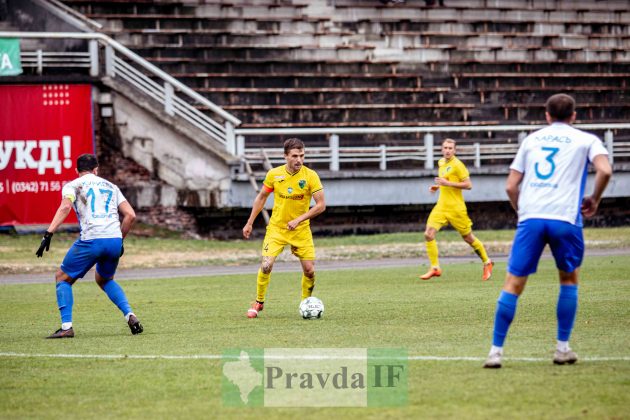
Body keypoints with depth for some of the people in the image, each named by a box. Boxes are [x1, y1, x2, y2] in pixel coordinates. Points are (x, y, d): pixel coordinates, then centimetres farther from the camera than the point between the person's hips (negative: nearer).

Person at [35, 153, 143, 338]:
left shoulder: (72, 185, 11)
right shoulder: (111, 186, 25)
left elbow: (65, 207, -10)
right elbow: (130, 215, 16)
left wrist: (48, 234, -17)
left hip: (91, 240, -5)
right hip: (115, 240, 5)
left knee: (62, 278, 12)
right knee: (105, 279, 30)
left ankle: (66, 327, -4)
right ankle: (130, 315, 11)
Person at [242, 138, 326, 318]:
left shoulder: (310, 176, -12)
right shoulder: (274, 174, -7)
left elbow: (321, 205, -12)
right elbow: (261, 198, 8)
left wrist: (298, 220, -21)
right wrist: (250, 223, 7)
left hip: (301, 230, 0)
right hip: (276, 228, 0)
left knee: (309, 270, -4)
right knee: (266, 265, -15)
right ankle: (258, 302, 5)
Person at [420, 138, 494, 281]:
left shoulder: (457, 165, -11)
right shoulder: (441, 163, 12)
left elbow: (468, 185, -15)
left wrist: (447, 183, -20)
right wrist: (438, 186, 11)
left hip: (456, 208, -6)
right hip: (441, 206, 7)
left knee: (468, 238, 6)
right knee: (428, 234, -11)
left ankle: (487, 263, 26)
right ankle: (435, 268, -5)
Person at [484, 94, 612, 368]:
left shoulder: (531, 139, 20)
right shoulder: (586, 140, 12)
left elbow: (511, 186, 15)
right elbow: (604, 171, -7)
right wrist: (594, 200, 9)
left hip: (530, 218, 1)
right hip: (565, 219, -1)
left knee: (513, 284, 3)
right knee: (569, 279, 19)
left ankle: (496, 351, -4)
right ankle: (563, 348, 16)